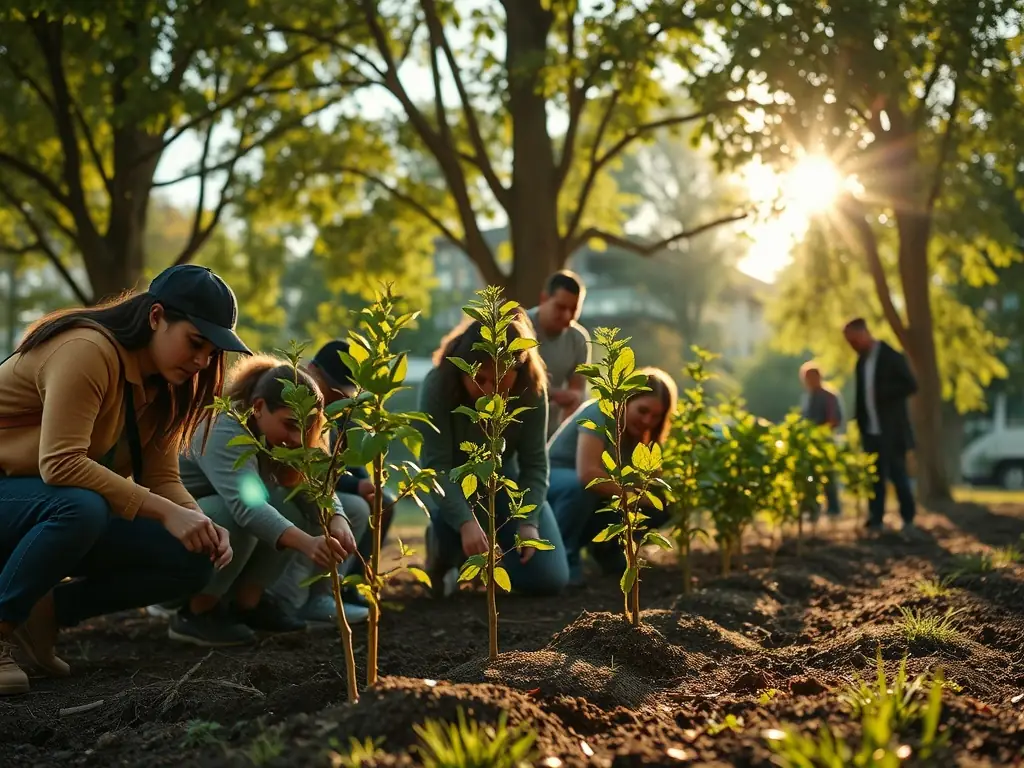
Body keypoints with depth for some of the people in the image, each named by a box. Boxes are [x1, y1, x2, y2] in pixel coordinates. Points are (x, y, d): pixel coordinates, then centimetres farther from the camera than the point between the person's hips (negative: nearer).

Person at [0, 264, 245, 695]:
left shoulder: (163, 383, 2)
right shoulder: (87, 351, -25)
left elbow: (162, 479, -2)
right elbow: (60, 464, -34)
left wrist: (203, 526, -23)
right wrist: (166, 513, -36)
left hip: (57, 512, 8)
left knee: (192, 561, -9)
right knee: (82, 506, -40)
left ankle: (44, 610, 2)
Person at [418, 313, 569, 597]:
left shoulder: (532, 389, -24)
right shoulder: (438, 385, -31)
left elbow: (534, 464, -18)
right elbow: (436, 466, -34)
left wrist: (528, 521, -33)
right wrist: (466, 522, -48)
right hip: (450, 480, -2)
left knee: (549, 579, -10)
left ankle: (494, 552, 24)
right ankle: (443, 557, -2)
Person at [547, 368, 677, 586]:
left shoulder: (642, 435, -2)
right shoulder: (599, 413, -25)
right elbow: (587, 474, -39)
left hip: (594, 503, 7)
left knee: (658, 509, -14)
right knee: (582, 486, -40)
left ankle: (604, 546, 9)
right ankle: (561, 556, -20)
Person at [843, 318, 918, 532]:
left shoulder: (890, 356, -8)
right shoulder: (861, 361, 12)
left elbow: (911, 385, -13)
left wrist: (882, 394, -17)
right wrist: (861, 426, 9)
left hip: (891, 431, -6)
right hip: (871, 432, 6)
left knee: (898, 475, -1)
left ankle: (908, 519, 10)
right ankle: (875, 521, 6)